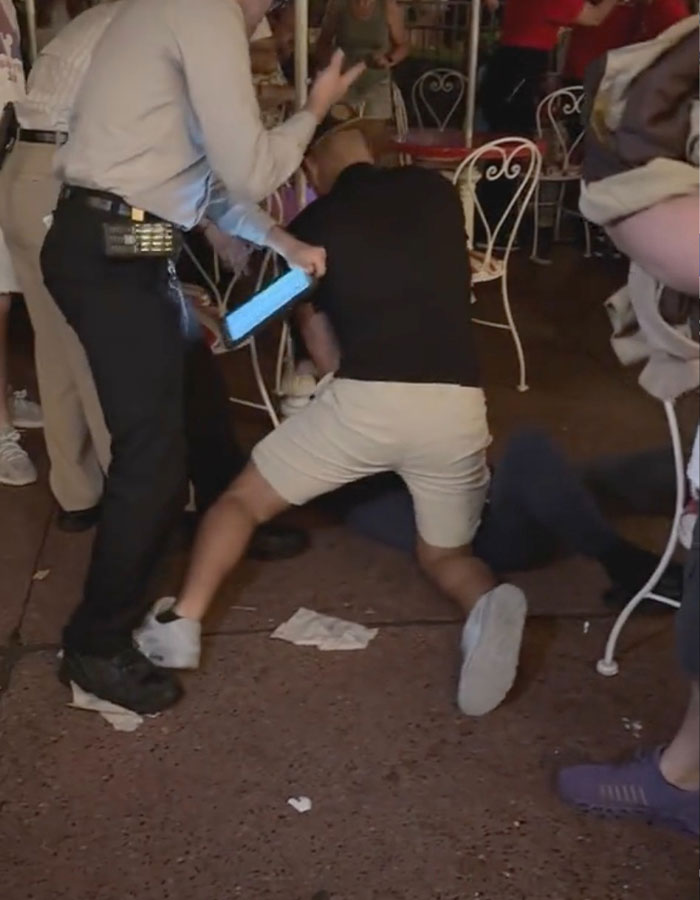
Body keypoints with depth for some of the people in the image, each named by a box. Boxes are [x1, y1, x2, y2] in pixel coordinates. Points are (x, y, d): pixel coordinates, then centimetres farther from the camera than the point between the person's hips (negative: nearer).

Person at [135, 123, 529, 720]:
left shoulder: (311, 226, 13)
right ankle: (487, 604, -9)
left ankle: (182, 623, 6)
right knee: (445, 554, 24)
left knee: (243, 499, 21)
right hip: (458, 405, 3)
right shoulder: (437, 192, 19)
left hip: (366, 398, -2)